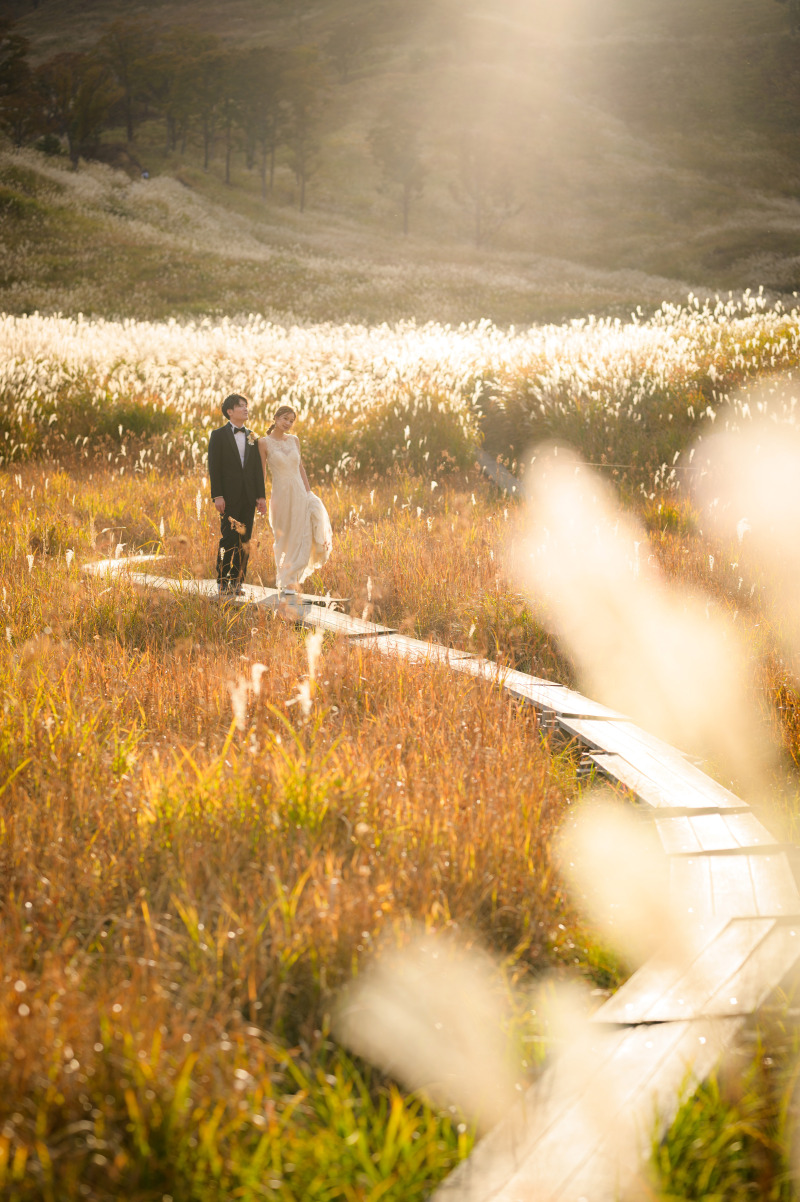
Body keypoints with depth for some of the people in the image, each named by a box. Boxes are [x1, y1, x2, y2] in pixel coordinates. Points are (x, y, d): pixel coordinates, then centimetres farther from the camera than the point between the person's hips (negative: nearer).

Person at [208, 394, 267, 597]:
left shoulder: (252, 437, 13)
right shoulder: (219, 435, 1)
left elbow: (258, 468, 11)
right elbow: (213, 467, -5)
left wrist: (261, 496, 3)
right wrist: (217, 496, -13)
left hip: (248, 496, 4)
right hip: (229, 496, -4)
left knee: (244, 541, 3)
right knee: (228, 539, -8)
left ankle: (237, 582, 8)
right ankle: (223, 582, -3)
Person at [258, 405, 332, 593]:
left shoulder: (294, 440, 9)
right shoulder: (264, 442, -3)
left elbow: (300, 468, 13)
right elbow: (261, 473, -2)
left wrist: (309, 493, 7)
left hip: (299, 493, 3)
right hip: (281, 494, -3)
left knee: (300, 537, -5)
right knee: (283, 539, 5)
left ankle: (291, 579, 4)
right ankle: (284, 580, 17)